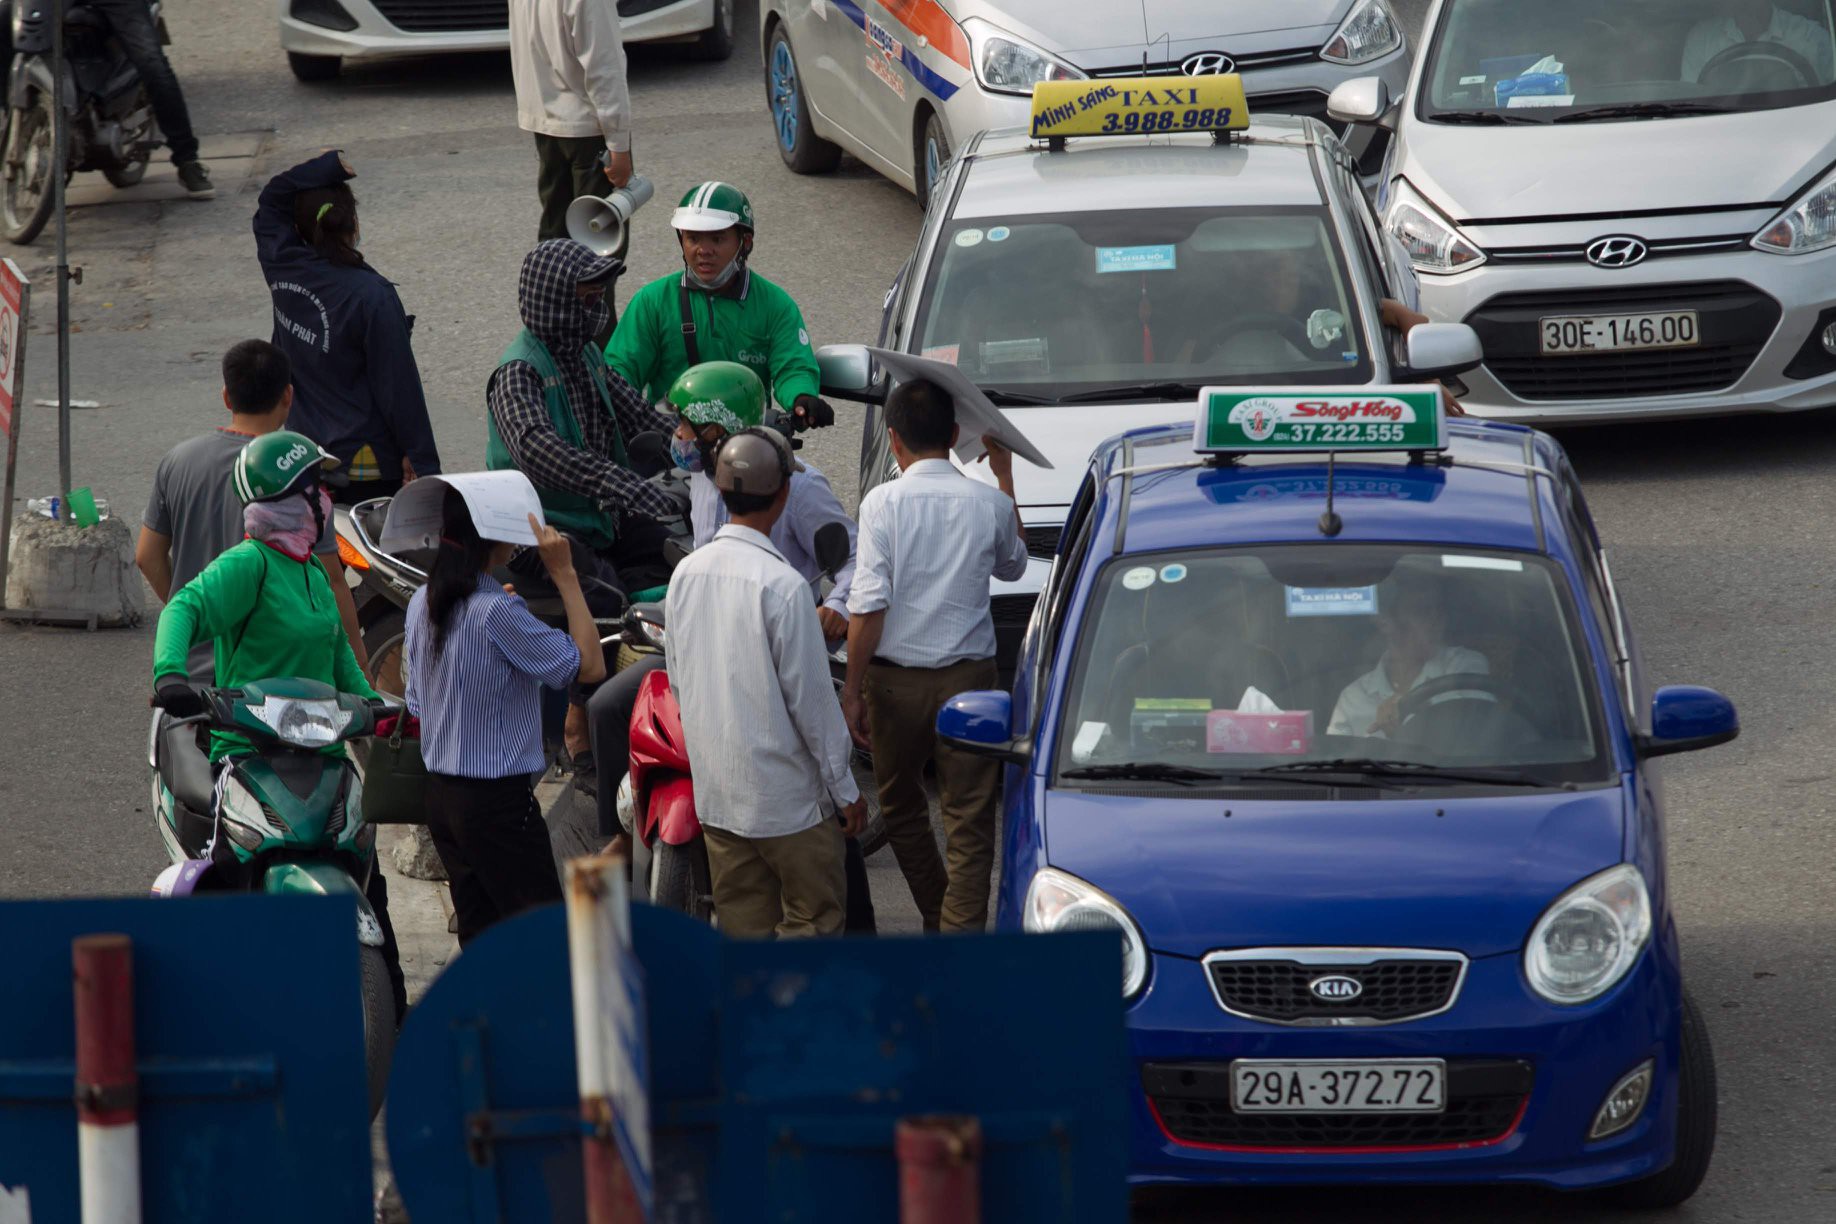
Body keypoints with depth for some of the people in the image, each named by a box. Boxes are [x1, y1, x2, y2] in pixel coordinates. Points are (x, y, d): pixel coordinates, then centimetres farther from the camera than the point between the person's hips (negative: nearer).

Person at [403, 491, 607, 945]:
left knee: (479, 931, 13)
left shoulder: (423, 604, 5)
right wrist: (564, 575, -17)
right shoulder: (497, 612, -20)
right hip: (499, 799, -8)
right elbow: (589, 665, -20)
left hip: (440, 793, 8)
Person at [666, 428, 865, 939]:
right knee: (814, 916, 4)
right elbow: (810, 699, -16)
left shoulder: (687, 573, 0)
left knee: (742, 922, 13)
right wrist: (845, 788, -5)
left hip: (714, 792, 7)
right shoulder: (782, 585, -20)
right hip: (786, 797, -7)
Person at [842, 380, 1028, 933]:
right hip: (969, 677, 1)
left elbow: (868, 604, -13)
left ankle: (937, 921, 30)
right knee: (969, 822, 2)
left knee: (900, 806, 21)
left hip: (896, 679, -1)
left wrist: (853, 689, -5)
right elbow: (1013, 565, 20)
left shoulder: (883, 502, -9)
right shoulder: (989, 504, -3)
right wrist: (1005, 474, 27)